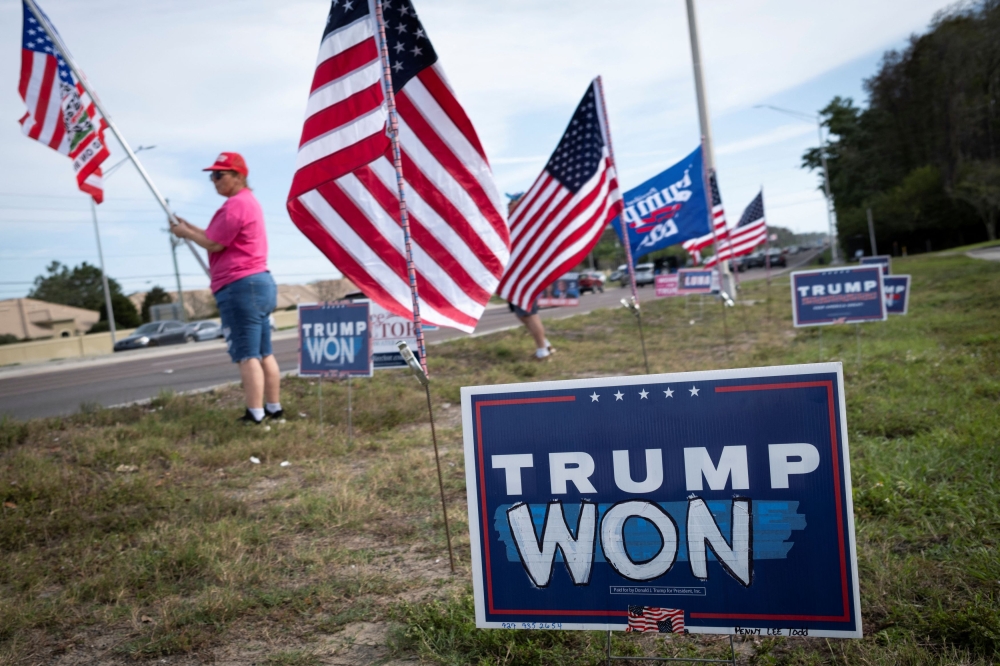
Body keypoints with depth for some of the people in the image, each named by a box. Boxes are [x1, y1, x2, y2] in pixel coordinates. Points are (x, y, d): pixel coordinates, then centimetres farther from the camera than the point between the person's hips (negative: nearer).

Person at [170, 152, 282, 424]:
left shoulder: (236, 204, -11)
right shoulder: (249, 201, 22)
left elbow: (214, 244, -10)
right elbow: (220, 238, 23)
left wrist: (186, 233, 5)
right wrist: (189, 227, 15)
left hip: (240, 287, -10)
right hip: (260, 282, 10)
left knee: (247, 355, -9)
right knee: (264, 353, 12)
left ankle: (255, 414, -9)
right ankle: (273, 408, 17)